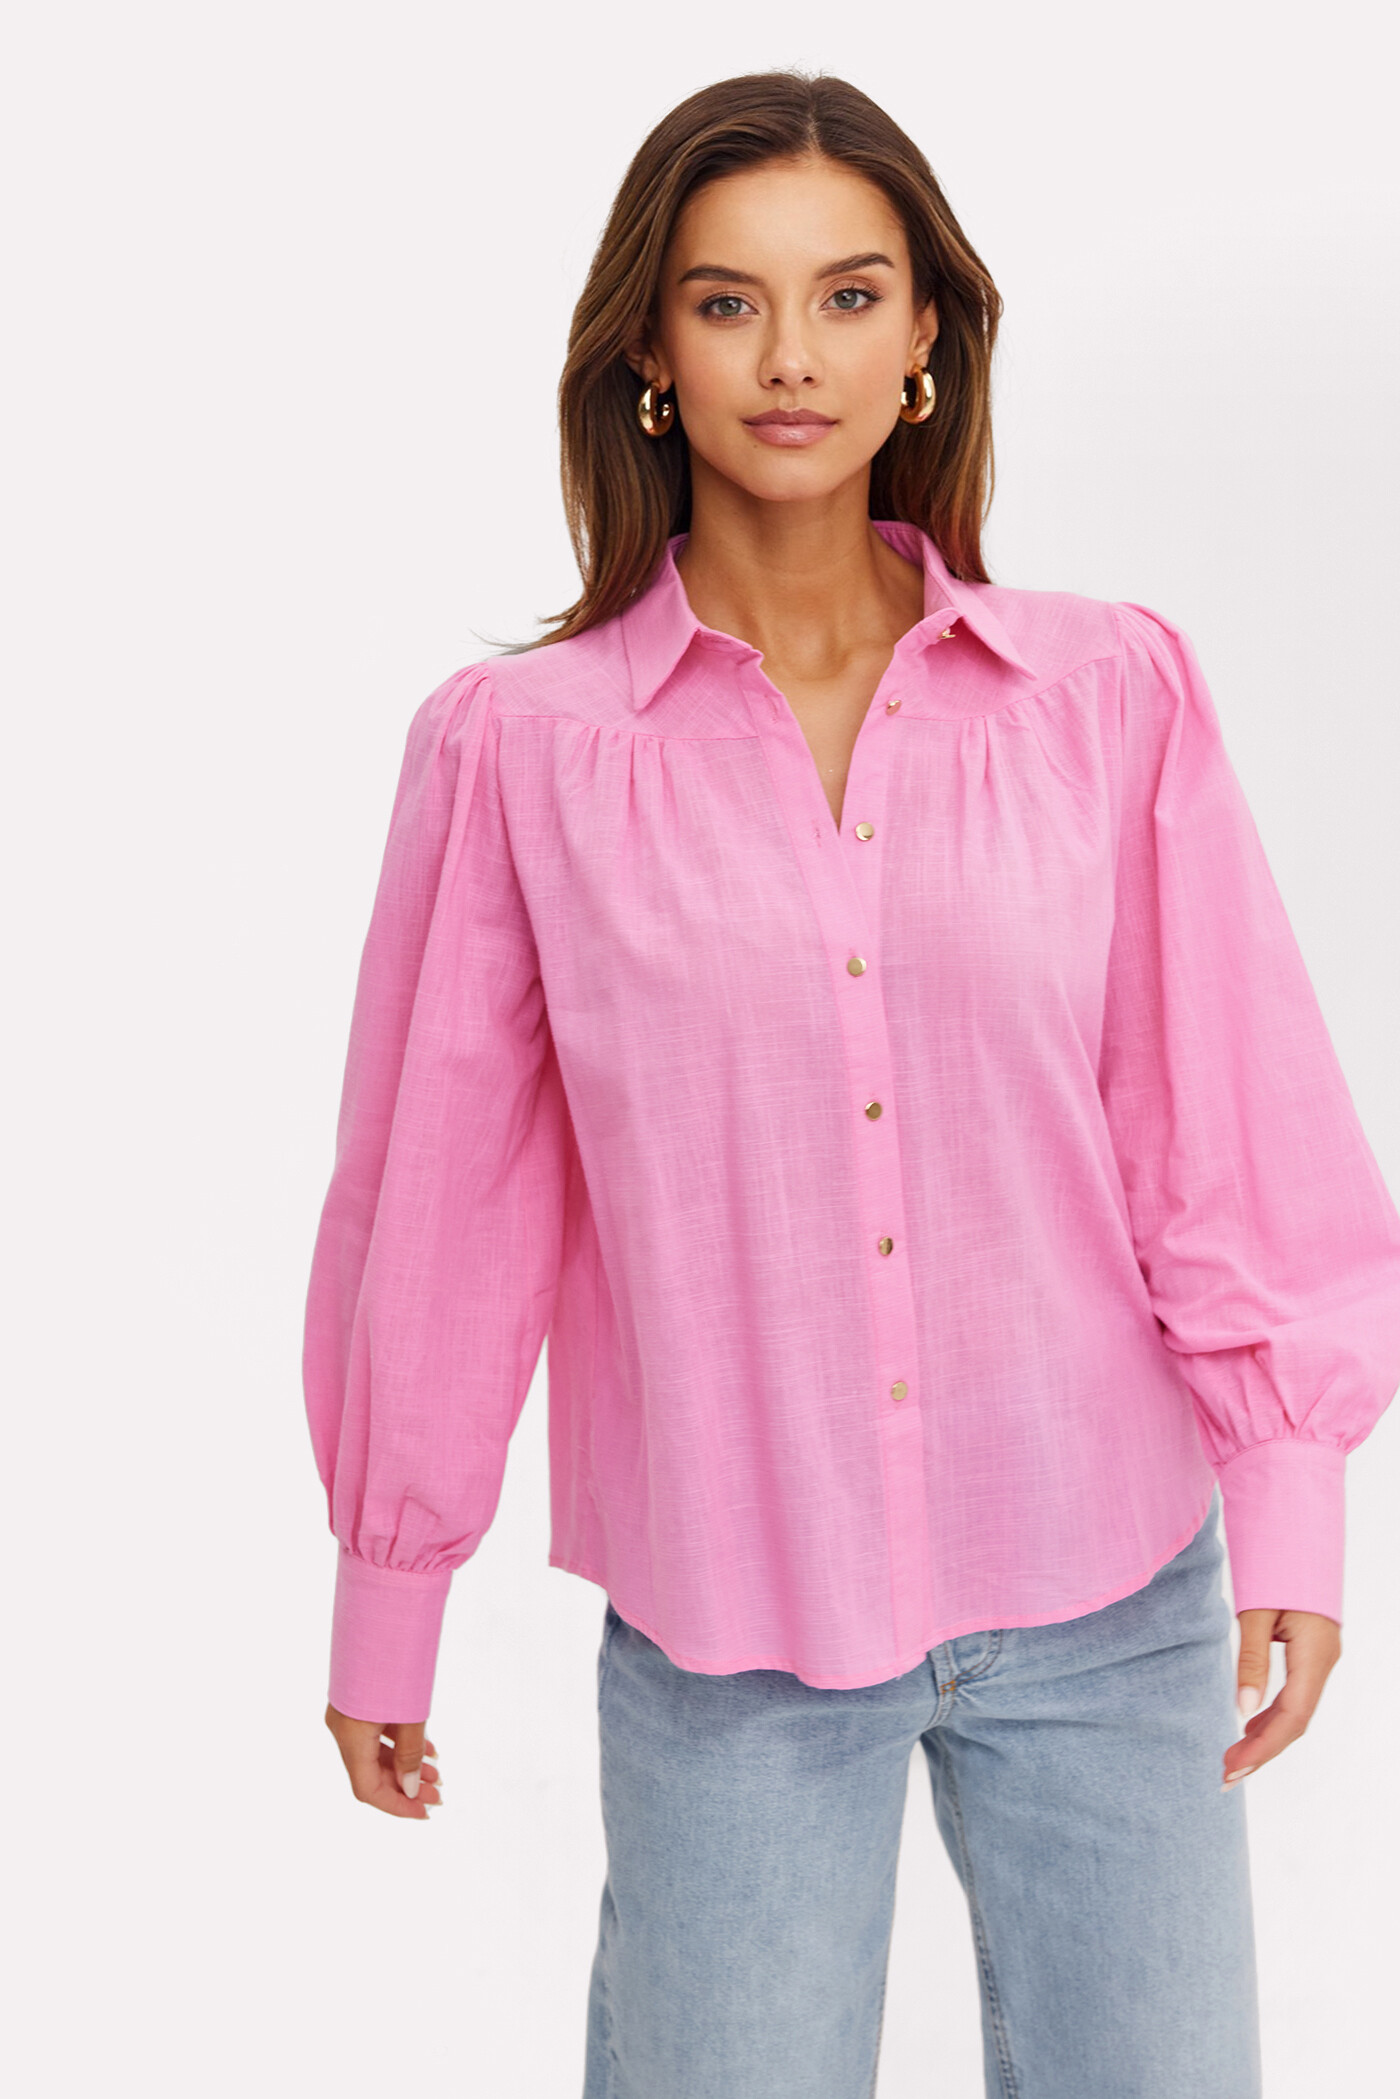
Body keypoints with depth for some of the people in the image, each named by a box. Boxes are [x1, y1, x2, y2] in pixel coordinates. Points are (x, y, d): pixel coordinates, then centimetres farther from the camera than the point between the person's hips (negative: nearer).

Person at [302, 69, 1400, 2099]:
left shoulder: (1112, 692, -1)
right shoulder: (519, 747, -4)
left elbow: (1226, 1113, 1)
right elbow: (439, 1181, 1)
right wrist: (385, 1604, 7)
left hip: (1104, 1594, 1)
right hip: (726, 1622, -1)